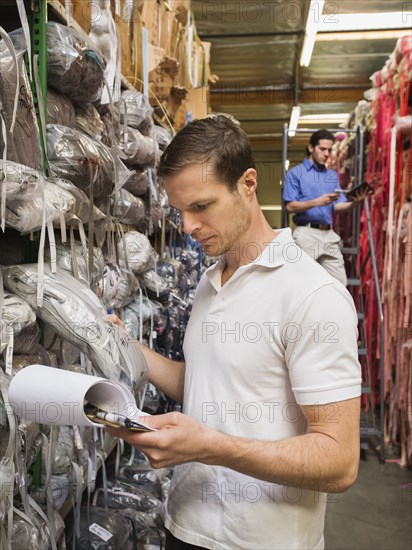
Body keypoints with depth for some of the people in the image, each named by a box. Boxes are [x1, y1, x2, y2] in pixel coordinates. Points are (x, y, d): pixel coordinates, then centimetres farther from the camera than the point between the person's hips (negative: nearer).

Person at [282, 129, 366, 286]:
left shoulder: (333, 175, 17)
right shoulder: (295, 173, 2)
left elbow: (337, 206, 11)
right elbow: (290, 206, -6)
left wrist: (354, 202, -9)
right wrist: (316, 202, -18)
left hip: (329, 234, 5)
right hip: (306, 233, -5)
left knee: (340, 283, 2)